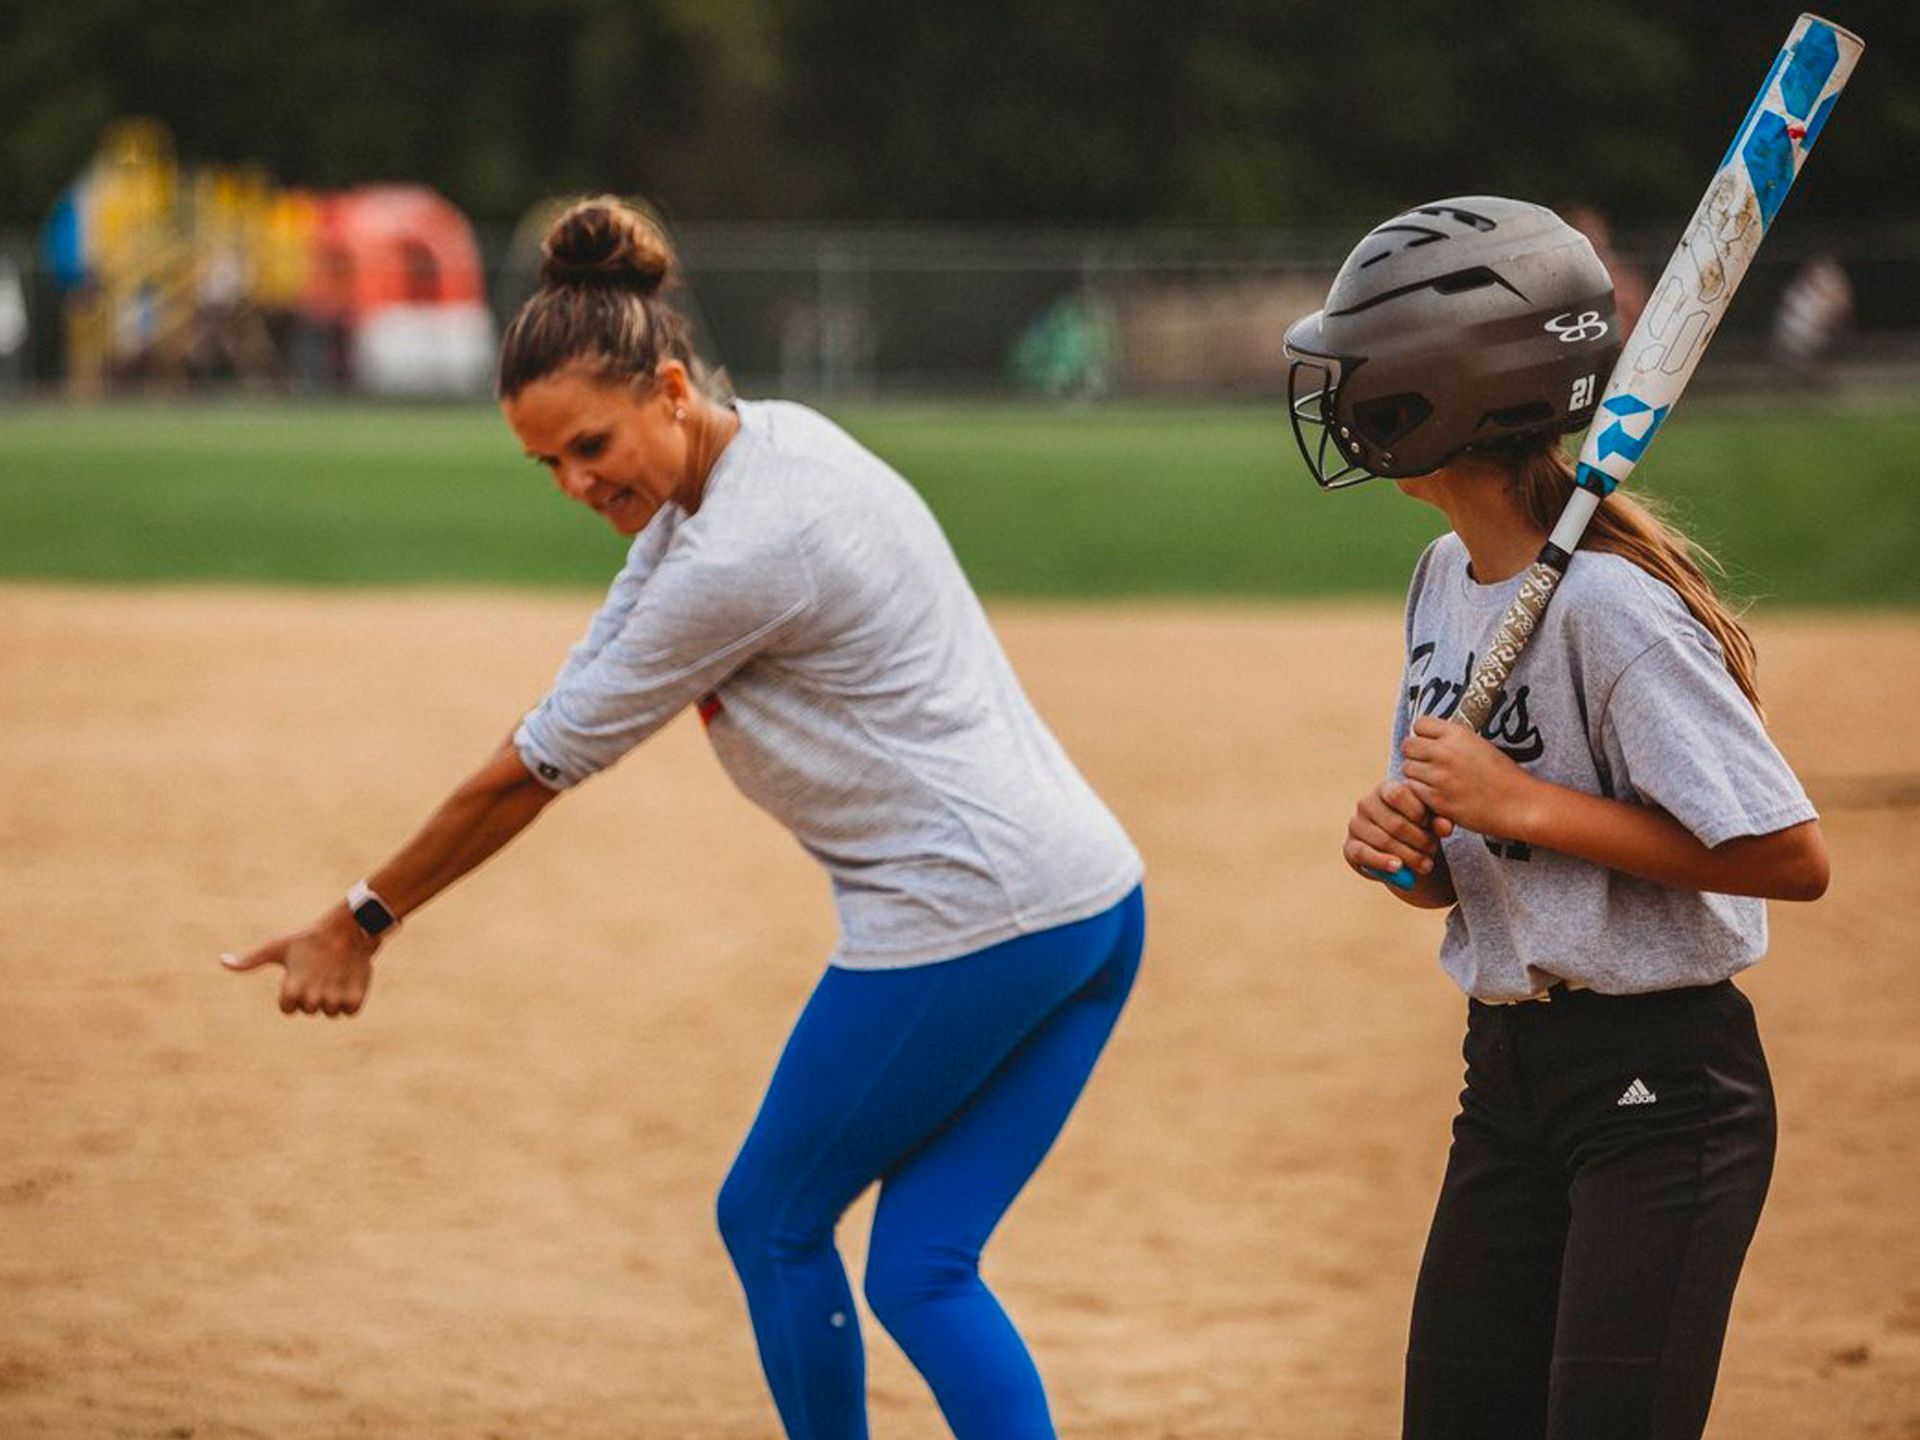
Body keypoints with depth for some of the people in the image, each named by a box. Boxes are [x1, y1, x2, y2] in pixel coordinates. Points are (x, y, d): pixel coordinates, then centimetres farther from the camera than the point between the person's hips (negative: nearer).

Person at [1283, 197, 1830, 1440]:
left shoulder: (1609, 606, -20)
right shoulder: (1448, 577, 7)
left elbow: (1794, 858, -23)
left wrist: (1520, 802, -21)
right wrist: (1404, 850, -9)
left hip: (1661, 1088, -9)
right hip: (1509, 1064, 9)